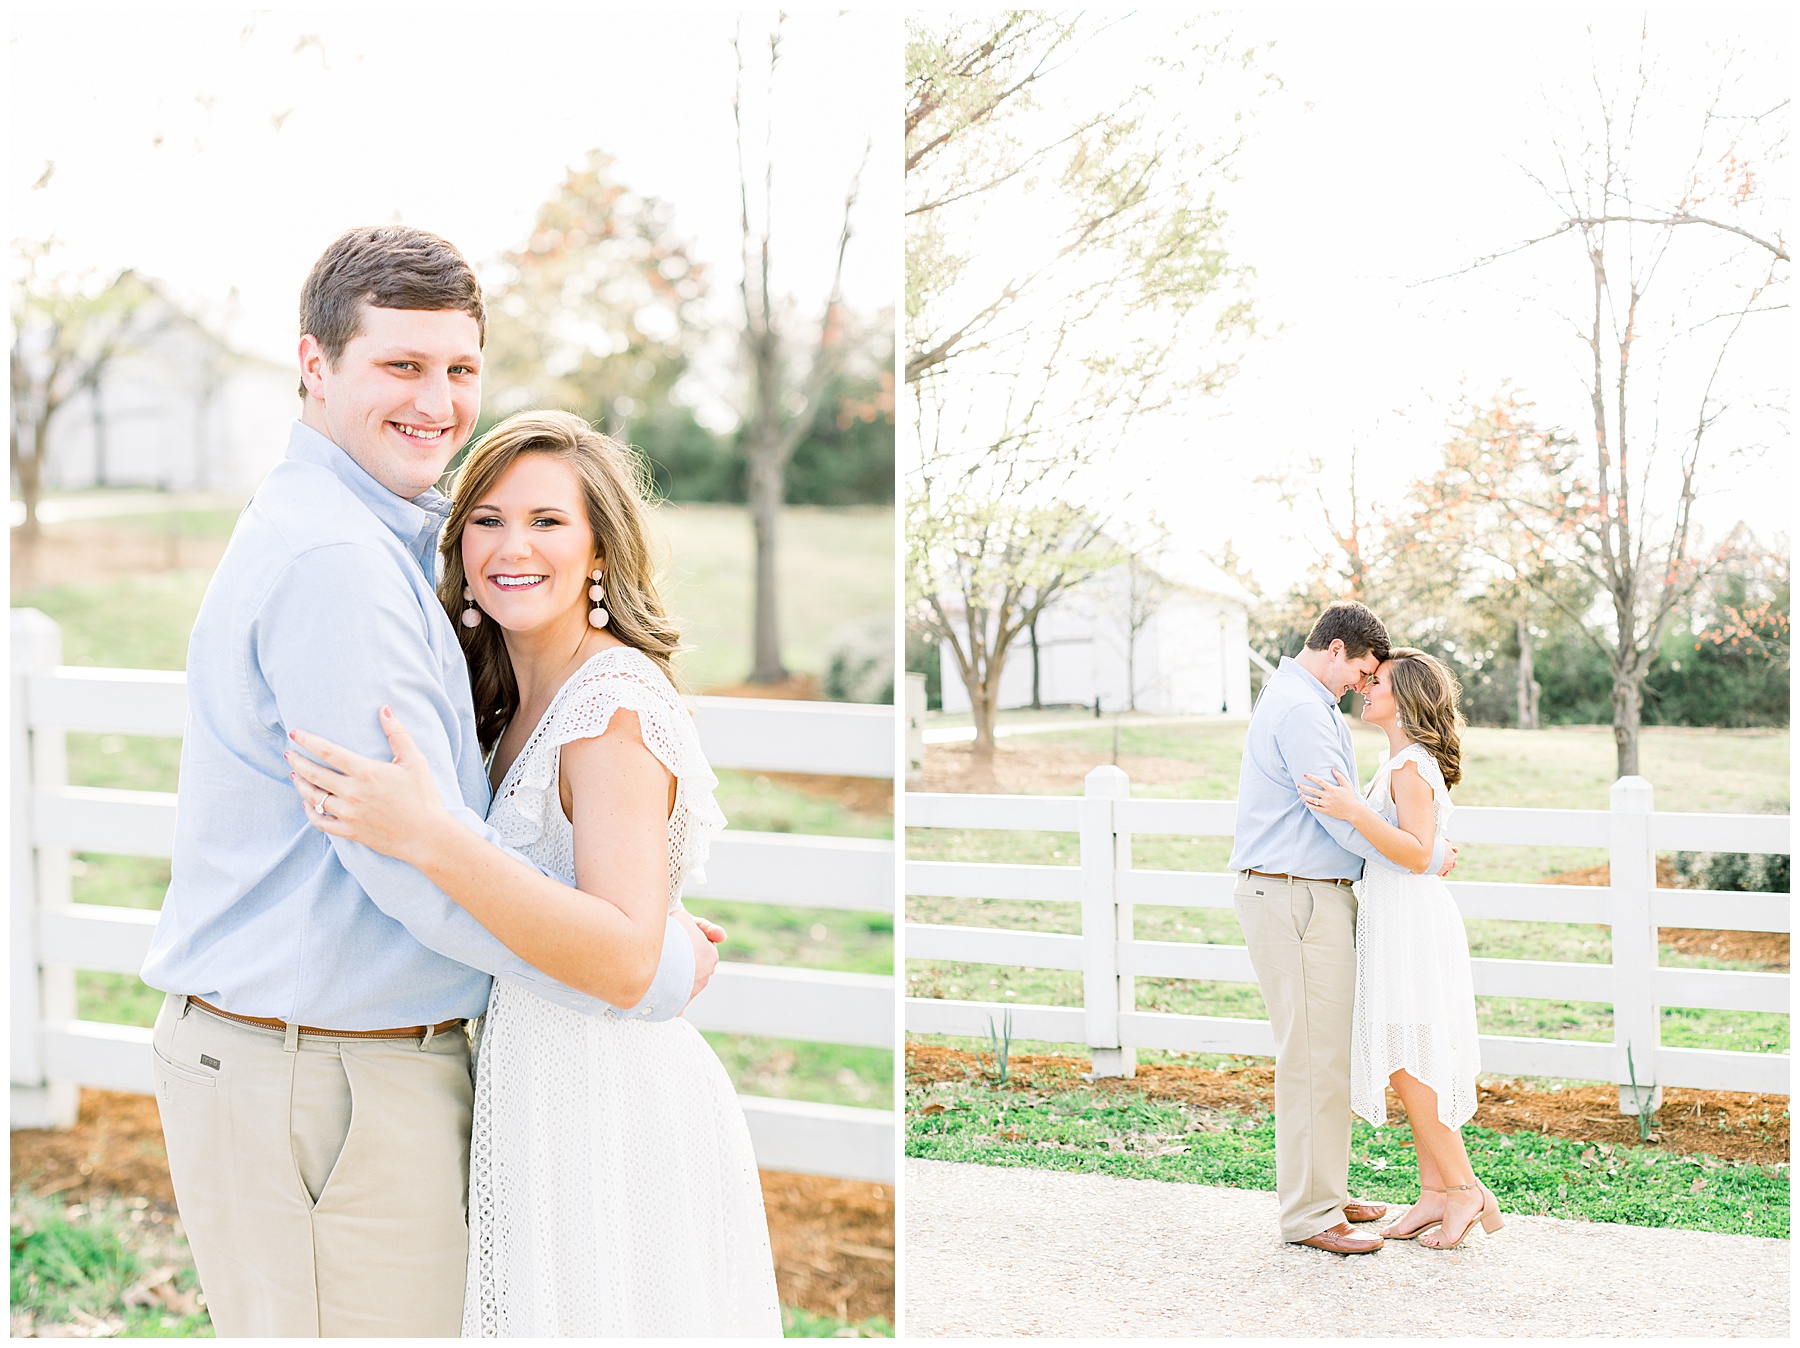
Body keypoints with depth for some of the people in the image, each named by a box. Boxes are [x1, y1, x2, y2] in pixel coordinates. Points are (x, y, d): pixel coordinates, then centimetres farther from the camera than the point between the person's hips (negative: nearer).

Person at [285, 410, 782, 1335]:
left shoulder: (616, 702, -16)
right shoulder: (516, 704, 12)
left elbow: (624, 959, -26)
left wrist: (427, 837, -32)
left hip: (609, 1114, -9)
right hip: (541, 1103, 9)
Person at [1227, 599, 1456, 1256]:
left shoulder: (1308, 702, 19)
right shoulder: (1300, 709, -17)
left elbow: (1341, 805, 24)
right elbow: (1342, 818, -19)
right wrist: (1429, 856, -9)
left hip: (1315, 898, 11)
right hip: (1295, 899, -11)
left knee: (1327, 1051, 15)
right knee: (1314, 1056, -7)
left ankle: (1325, 1191, 23)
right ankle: (1310, 1212, -1)